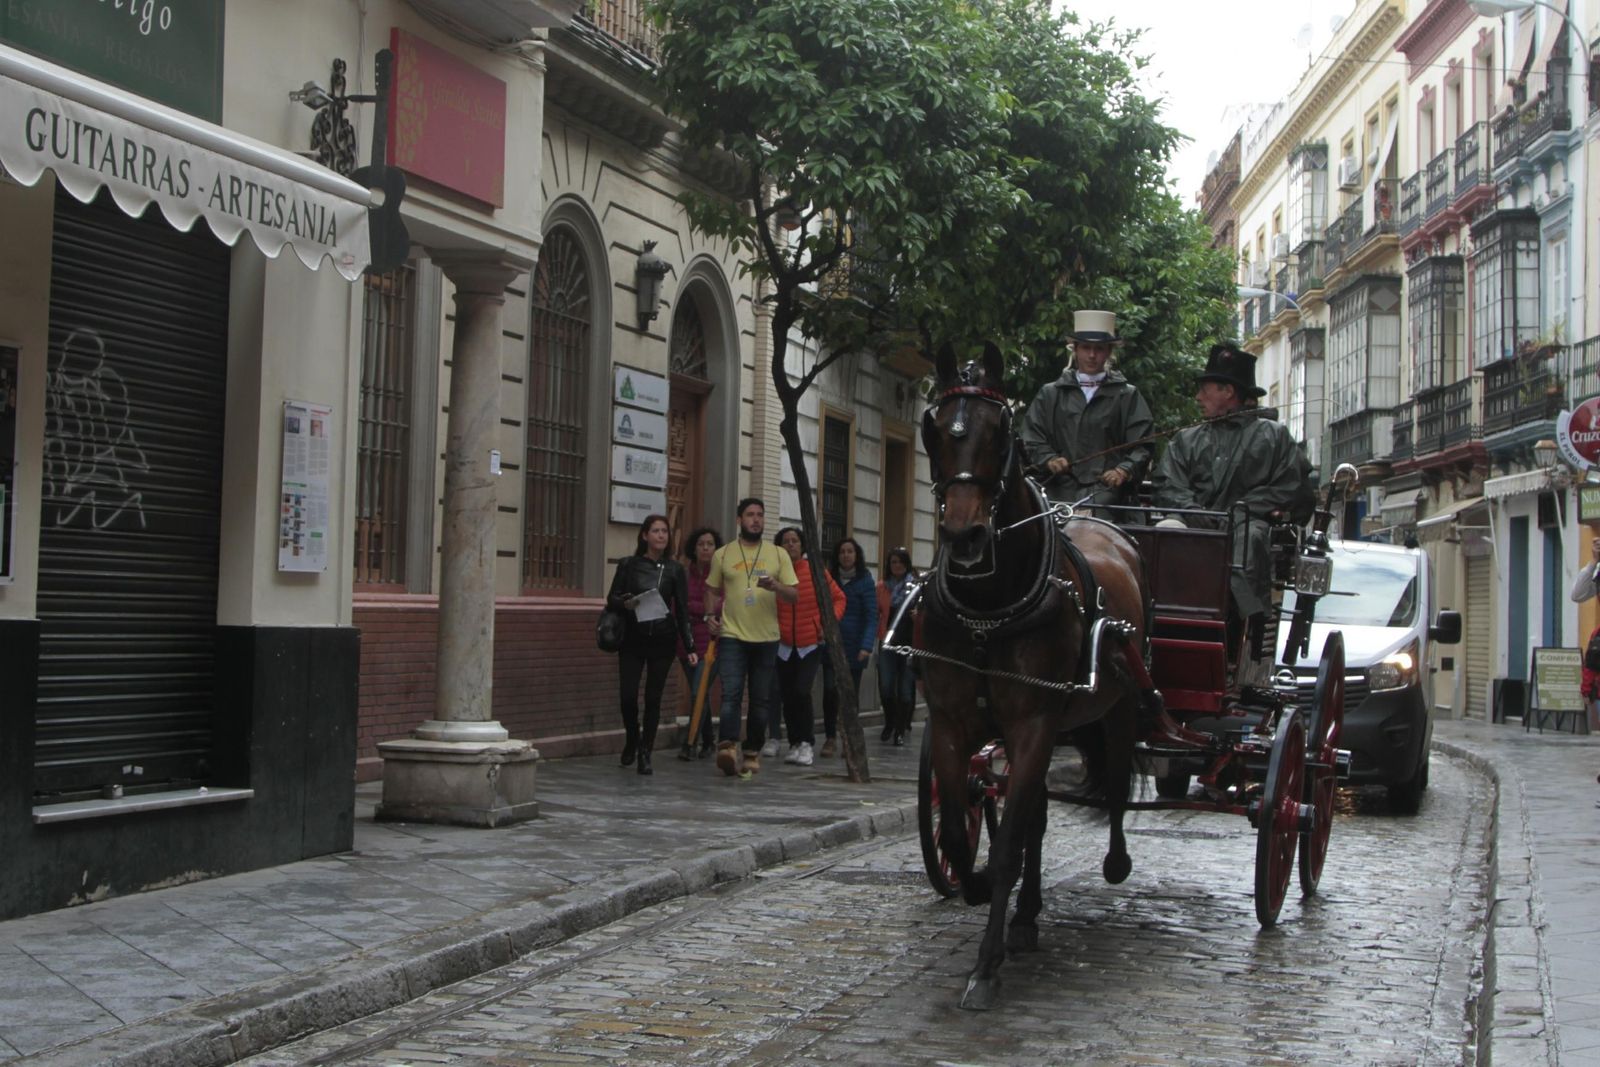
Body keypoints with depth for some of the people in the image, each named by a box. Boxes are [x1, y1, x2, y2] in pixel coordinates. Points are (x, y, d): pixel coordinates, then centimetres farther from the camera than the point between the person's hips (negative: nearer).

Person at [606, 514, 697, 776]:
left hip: (663, 640, 0)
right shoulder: (629, 565, 3)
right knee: (628, 695, -5)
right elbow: (611, 597, 7)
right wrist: (626, 603, -16)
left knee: (653, 697, -1)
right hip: (633, 639, 0)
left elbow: (682, 610, 5)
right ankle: (631, 741, 23)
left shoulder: (674, 570, 5)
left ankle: (645, 754, 9)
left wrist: (690, 646, -2)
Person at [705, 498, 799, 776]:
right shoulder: (722, 554, 7)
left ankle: (752, 753, 16)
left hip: (766, 638, 2)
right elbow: (712, 590, 17)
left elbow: (794, 595, 5)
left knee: (761, 700, 6)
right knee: (730, 694, -16)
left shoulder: (779, 554, 7)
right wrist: (710, 614, -1)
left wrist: (775, 586, -15)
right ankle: (727, 747, -26)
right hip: (732, 636, -2)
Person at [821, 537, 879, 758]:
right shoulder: (828, 578, 8)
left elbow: (871, 616, -8)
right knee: (830, 690, -10)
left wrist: (867, 646, -21)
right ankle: (830, 738, 1)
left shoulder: (865, 581, -3)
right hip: (831, 644, 2)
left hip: (854, 647, -2)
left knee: (851, 693, 3)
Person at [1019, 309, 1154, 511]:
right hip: (1061, 492, 2)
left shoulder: (1127, 396, 14)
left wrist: (1125, 471, -13)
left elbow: (1142, 446, 6)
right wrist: (1049, 460, -6)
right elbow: (1032, 438, 14)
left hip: (1107, 491, -2)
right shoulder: (1050, 394, 18)